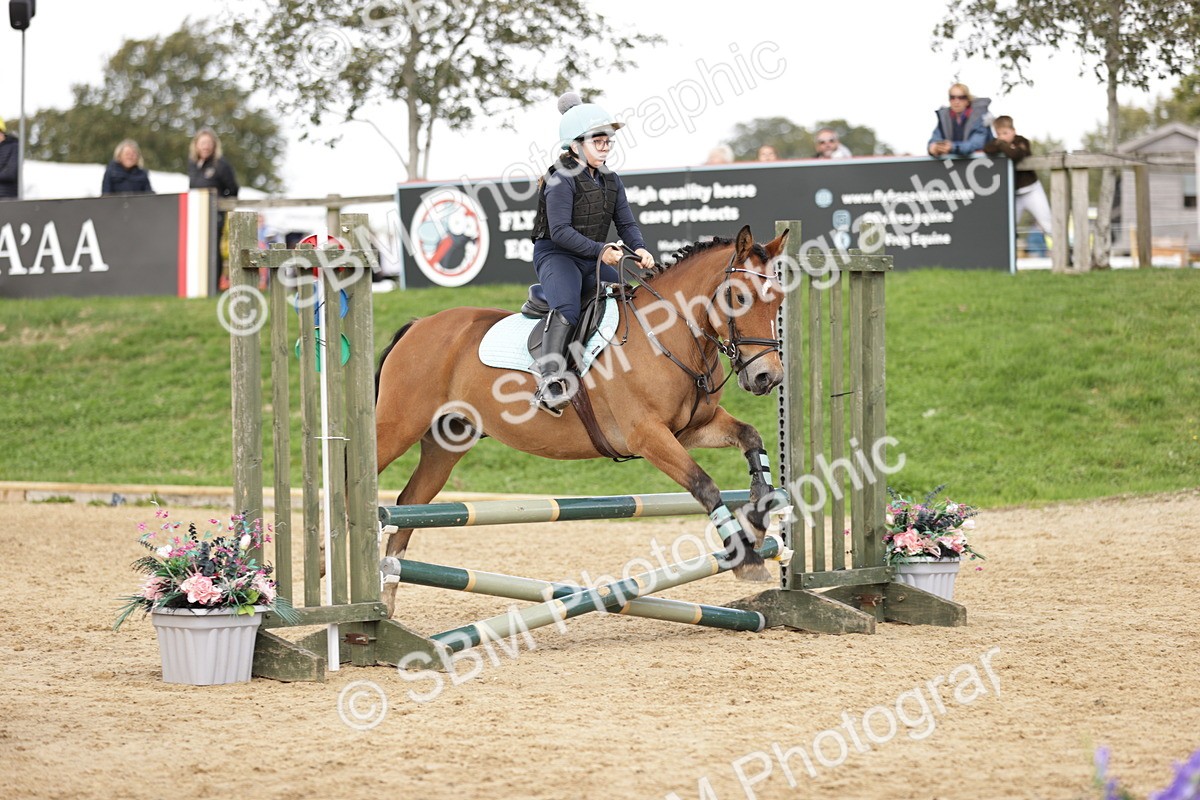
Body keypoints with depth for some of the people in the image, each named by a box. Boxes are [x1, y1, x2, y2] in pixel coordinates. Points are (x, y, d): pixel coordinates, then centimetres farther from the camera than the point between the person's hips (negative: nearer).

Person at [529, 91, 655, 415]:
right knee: (566, 309, -33)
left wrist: (639, 249, -13)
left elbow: (626, 224, 8)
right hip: (556, 255, -8)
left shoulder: (610, 179, 11)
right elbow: (560, 231, -21)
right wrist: (600, 250, -29)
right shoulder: (561, 179, -13)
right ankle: (548, 385, -45)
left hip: (594, 261, 8)